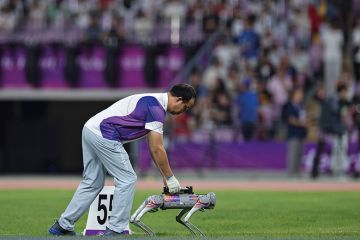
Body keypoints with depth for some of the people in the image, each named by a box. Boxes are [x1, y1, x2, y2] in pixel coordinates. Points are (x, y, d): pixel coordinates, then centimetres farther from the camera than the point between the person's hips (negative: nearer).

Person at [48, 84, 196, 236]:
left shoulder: (151, 101, 19)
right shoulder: (156, 108, -12)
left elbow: (153, 147, 24)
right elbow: (157, 149, -11)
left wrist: (165, 176, 22)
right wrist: (170, 178, -2)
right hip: (104, 135, -10)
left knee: (92, 183, 16)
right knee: (127, 179, -3)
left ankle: (63, 225, 18)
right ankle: (115, 230, -2)